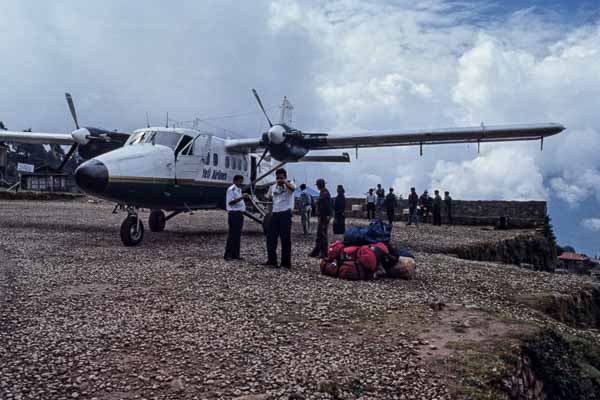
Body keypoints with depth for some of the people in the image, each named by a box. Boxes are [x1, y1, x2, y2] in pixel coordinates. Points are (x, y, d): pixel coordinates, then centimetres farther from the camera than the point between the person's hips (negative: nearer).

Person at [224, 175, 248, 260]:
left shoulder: (239, 189, 19)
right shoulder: (231, 189, -10)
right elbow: (230, 202, -21)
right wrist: (241, 197, -27)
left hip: (239, 214, 9)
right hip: (234, 214, -9)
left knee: (238, 235, 10)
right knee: (232, 235, -8)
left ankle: (235, 254, 15)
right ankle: (228, 255, -4)